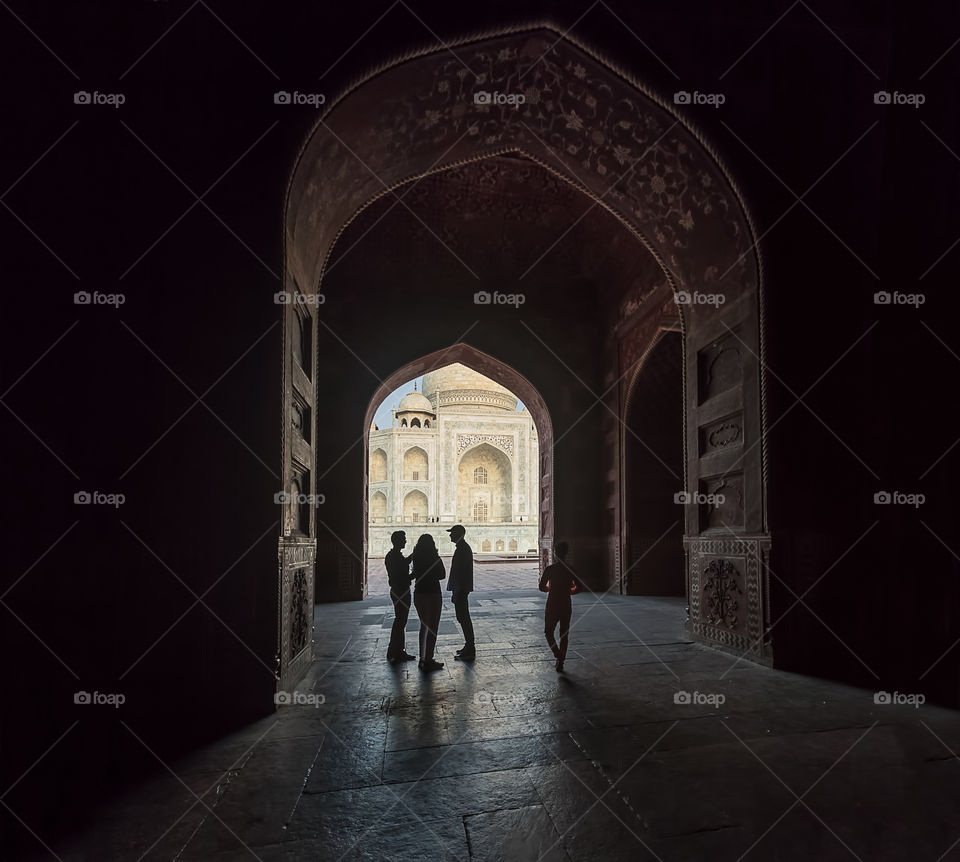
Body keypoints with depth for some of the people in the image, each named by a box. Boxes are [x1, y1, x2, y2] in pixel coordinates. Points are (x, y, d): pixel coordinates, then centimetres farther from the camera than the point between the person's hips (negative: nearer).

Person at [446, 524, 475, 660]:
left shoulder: (462, 550, -18)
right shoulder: (464, 548, 14)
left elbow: (460, 572, -22)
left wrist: (456, 592, -21)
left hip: (461, 590, -10)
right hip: (462, 589, 10)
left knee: (463, 618, -6)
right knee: (463, 618, 15)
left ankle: (470, 650, -1)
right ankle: (469, 647, 22)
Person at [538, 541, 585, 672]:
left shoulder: (549, 569, -10)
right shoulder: (571, 570, -5)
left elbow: (541, 587, -6)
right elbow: (581, 588, -5)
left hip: (552, 606, -2)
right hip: (566, 606, 2)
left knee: (548, 632, 13)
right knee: (564, 635, 13)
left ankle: (557, 654, -9)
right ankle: (560, 664, 14)